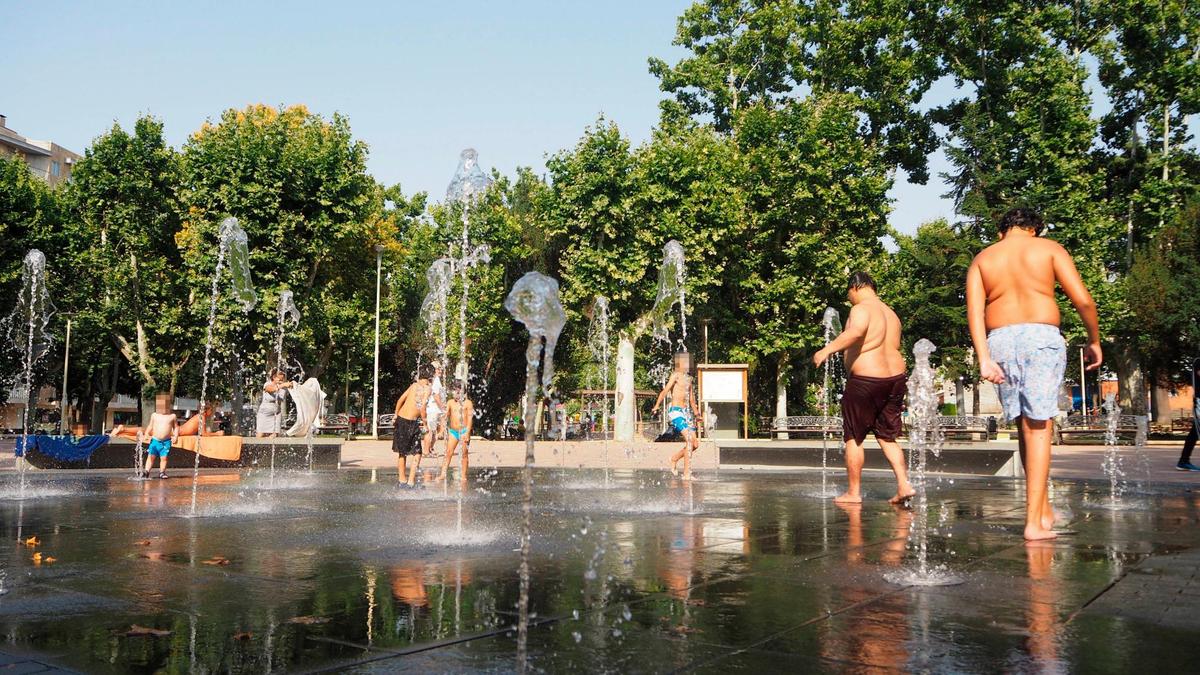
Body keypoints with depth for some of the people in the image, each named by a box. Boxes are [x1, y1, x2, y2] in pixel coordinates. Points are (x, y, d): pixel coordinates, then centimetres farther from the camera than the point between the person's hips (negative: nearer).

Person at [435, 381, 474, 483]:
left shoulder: (468, 403, -1)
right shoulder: (450, 403, 10)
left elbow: (470, 418, -6)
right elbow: (446, 416, 8)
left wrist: (467, 432, -14)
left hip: (464, 431, -3)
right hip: (452, 431, 3)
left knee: (464, 454, 0)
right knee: (448, 452, -1)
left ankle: (463, 476, 5)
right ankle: (443, 474, -2)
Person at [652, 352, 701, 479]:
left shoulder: (688, 378, 19)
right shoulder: (676, 375, -5)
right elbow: (665, 391, -18)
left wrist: (695, 411, 29)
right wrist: (656, 406, -28)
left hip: (686, 412, 8)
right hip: (676, 411, -8)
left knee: (695, 444, 3)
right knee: (689, 439, -20)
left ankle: (674, 459, 26)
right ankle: (687, 473, -17)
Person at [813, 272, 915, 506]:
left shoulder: (861, 309, -12)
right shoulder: (891, 314, 15)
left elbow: (856, 332, -33)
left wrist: (828, 349, -34)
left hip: (865, 381, -8)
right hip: (896, 378, 8)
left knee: (853, 438, 5)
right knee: (888, 437, 16)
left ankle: (853, 492, 8)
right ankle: (904, 484, 3)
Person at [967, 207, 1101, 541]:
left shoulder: (982, 258, 15)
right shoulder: (1049, 248, 8)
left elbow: (974, 311, 0)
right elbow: (1083, 299, -1)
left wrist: (984, 359, -6)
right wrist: (1094, 340, 12)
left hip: (1000, 341, 3)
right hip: (1042, 337, -3)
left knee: (1026, 426, 15)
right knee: (1038, 428, -2)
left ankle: (1044, 508, 20)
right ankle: (1034, 521, -6)